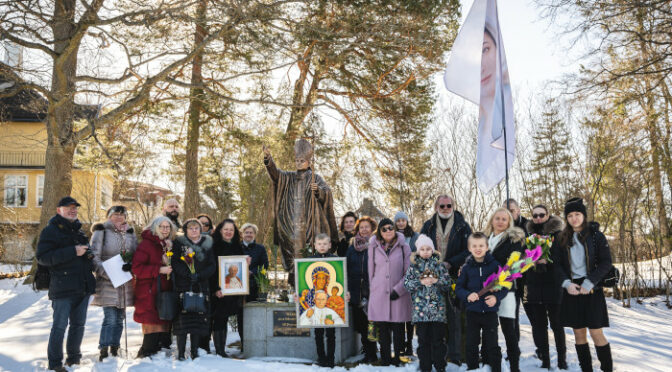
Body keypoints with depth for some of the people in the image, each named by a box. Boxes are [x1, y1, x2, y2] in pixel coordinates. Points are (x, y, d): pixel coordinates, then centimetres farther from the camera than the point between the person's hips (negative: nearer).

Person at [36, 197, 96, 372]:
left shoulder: (78, 230, 19)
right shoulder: (50, 231, -4)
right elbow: (42, 257, -16)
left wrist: (88, 254, 8)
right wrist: (73, 252, -22)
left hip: (83, 286, 7)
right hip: (63, 288, -7)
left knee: (78, 324, 13)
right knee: (60, 326, -4)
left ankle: (74, 356, 26)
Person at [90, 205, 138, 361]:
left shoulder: (130, 233, 14)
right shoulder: (101, 232, -1)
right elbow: (94, 256, -7)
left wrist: (131, 265, -8)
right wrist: (105, 272, -19)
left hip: (125, 282, 5)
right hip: (107, 282, -5)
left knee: (120, 318, 11)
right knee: (110, 318, -11)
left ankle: (114, 347, 22)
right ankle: (104, 349, -2)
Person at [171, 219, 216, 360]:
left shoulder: (207, 244, 11)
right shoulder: (179, 243, 6)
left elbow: (212, 266, 5)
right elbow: (175, 262, -6)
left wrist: (199, 276, -12)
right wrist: (188, 275, -18)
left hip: (201, 287, 2)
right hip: (183, 286, -2)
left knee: (198, 318, 2)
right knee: (182, 318, -7)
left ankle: (194, 351, 11)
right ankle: (181, 352, -1)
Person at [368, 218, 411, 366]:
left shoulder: (403, 246, 3)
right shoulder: (374, 247, 7)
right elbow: (371, 270, 13)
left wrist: (398, 289, -7)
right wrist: (372, 289, 10)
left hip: (399, 294, -1)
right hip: (379, 294, 1)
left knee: (398, 328, 2)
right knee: (382, 329, 3)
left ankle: (397, 358, 15)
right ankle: (385, 360, 14)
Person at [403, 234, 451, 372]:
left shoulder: (438, 264, 7)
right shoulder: (414, 265, 7)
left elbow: (449, 281, 5)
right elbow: (406, 282, 0)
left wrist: (436, 280, -11)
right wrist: (420, 282, -13)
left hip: (438, 307, 0)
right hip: (420, 308, 0)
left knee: (438, 338, 3)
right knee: (423, 339, 4)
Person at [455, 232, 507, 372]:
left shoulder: (495, 265, -3)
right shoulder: (467, 267, 1)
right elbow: (458, 287, 3)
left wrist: (496, 297, -18)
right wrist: (467, 295, -16)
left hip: (490, 311, -1)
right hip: (472, 312, 2)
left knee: (492, 344, 5)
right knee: (471, 344, 9)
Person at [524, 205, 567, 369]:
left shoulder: (557, 234, 0)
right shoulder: (530, 234, 13)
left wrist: (547, 260, -20)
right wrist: (524, 283, 7)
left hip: (553, 286, -4)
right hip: (534, 286, 4)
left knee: (556, 323, 3)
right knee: (539, 324, 5)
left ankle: (562, 359, 16)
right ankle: (544, 360, 14)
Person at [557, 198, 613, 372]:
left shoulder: (596, 235, 0)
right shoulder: (563, 239, 8)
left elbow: (606, 263, -5)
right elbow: (558, 265, 6)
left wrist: (589, 283, -14)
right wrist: (567, 283, -11)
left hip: (592, 290, -3)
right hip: (572, 289, 3)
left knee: (596, 332, -5)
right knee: (579, 333, 6)